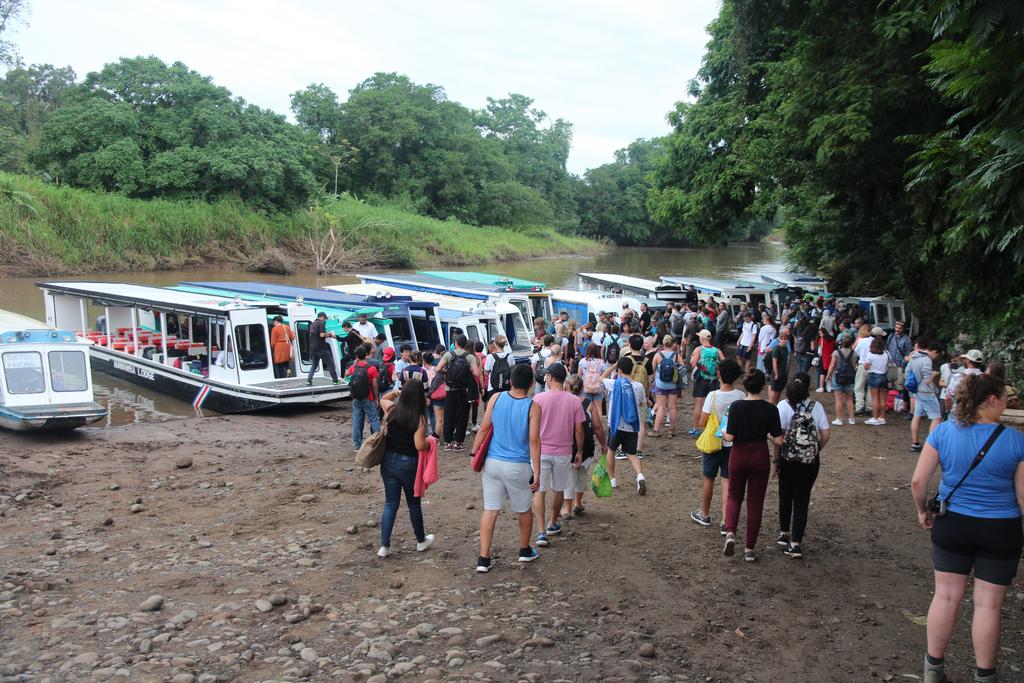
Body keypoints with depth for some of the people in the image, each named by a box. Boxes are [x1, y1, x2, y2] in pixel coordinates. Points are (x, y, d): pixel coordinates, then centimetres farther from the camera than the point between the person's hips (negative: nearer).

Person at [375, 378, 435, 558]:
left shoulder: (392, 410, -4)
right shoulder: (419, 418, -18)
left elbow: (383, 399, 19)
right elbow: (420, 445, -21)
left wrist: (396, 391, 20)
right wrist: (430, 443, -3)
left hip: (389, 461, 4)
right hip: (409, 464, -4)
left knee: (390, 504, 11)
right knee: (414, 503, 15)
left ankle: (384, 546, 7)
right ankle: (421, 541, 33)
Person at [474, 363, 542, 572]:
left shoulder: (496, 398, -4)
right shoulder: (533, 407, -11)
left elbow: (483, 429, -2)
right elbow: (534, 441, -12)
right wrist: (536, 473, -8)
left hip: (493, 463, 2)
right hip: (518, 467, -2)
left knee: (490, 510, 7)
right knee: (524, 510, 19)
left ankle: (483, 559, 5)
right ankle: (525, 550, 35)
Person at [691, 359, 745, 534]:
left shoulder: (713, 396, -18)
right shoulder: (741, 396, -8)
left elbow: (702, 423, -14)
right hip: (732, 444, 2)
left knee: (709, 479, 15)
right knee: (727, 481, 7)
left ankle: (705, 515, 32)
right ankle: (725, 522, 4)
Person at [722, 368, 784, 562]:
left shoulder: (736, 406, -12)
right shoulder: (770, 409, -10)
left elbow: (730, 436, -13)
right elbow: (779, 440, -9)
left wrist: (724, 434, 8)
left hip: (738, 455, 0)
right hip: (760, 457, 0)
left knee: (734, 496, 19)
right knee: (755, 502, 11)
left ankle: (730, 533, -5)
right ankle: (750, 548, 16)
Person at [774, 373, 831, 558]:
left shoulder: (784, 406, -10)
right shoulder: (817, 407, -5)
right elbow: (825, 435, -4)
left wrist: (775, 460, -4)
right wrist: (815, 450, 13)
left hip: (788, 460, 0)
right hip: (810, 461, 0)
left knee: (785, 496, 21)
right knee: (802, 500, 6)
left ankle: (784, 534, 33)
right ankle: (795, 544, 3)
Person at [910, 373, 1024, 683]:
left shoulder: (943, 432, -9)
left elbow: (918, 481, -8)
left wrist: (922, 511, 10)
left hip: (952, 525, 2)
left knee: (946, 596, 13)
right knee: (989, 604, 10)